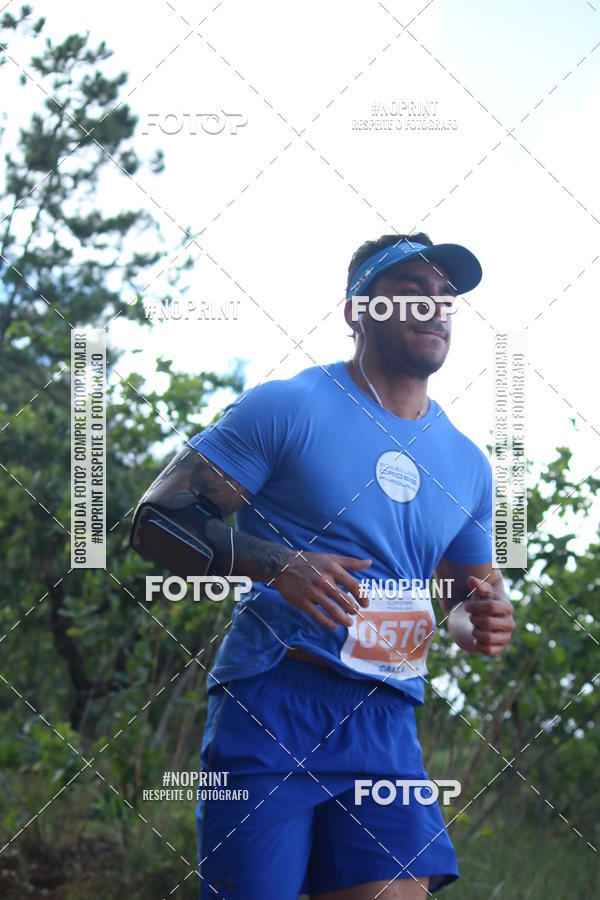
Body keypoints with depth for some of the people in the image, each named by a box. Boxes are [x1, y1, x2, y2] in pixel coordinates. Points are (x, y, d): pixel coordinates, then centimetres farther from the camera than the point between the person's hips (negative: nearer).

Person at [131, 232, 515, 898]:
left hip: (386, 725, 4)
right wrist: (278, 564, -20)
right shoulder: (288, 408, -1)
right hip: (269, 704, -4)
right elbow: (160, 514, -5)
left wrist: (480, 623, 1)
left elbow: (467, 597, 26)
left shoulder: (469, 467, 16)